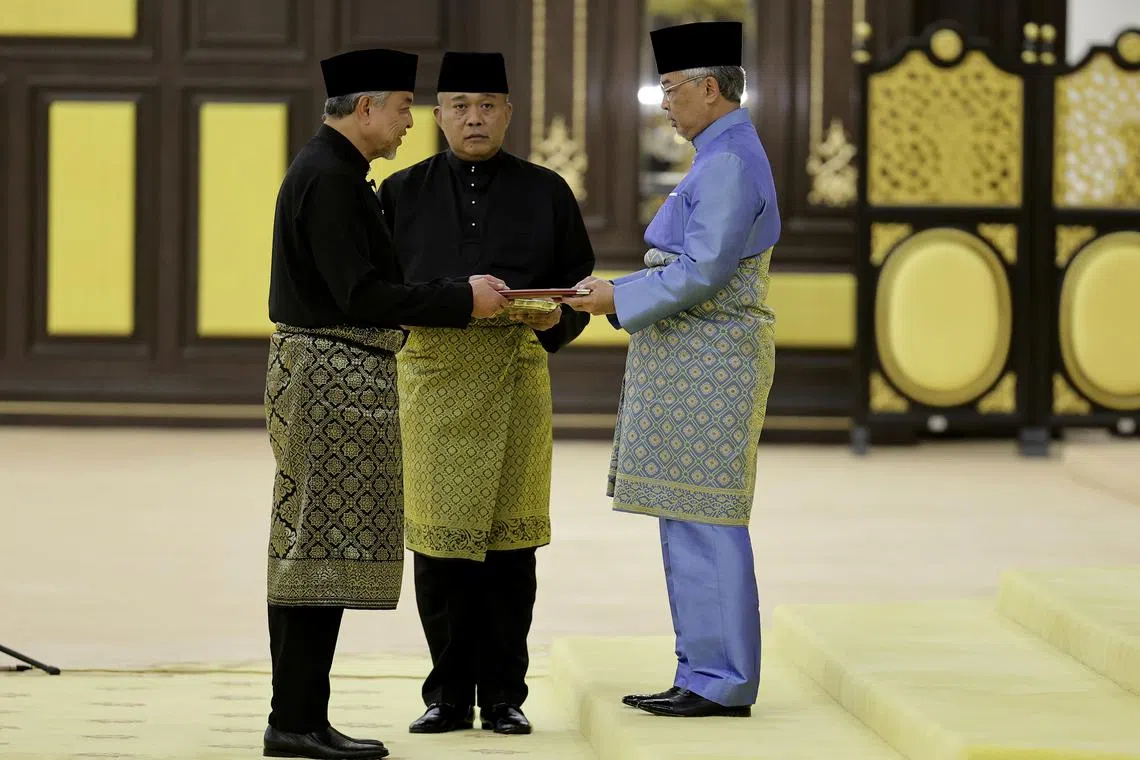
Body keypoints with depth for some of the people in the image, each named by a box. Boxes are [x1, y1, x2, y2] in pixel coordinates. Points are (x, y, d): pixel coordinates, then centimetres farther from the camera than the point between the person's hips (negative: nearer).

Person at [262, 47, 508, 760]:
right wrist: (462, 301, -15)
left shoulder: (332, 170, 17)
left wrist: (461, 296, 15)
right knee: (325, 548, -8)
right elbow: (360, 296, -20)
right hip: (335, 377, -11)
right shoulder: (328, 178, -15)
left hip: (329, 379, 11)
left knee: (312, 551, 10)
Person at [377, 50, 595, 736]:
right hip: (432, 376, 0)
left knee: (510, 540, 1)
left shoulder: (545, 193, 10)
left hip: (517, 378, 0)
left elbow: (579, 289, 11)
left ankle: (504, 697, 9)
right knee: (438, 538, -1)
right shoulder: (403, 193, 10)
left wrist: (555, 318, -10)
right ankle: (449, 697, 8)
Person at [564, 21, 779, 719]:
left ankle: (724, 682, -5)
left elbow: (702, 274, -21)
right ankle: (705, 678, 14)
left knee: (705, 523, -8)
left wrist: (622, 299, -13)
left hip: (707, 364, -11)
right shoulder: (726, 157, 19)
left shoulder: (729, 163, -15)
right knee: (689, 525, 11)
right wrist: (619, 291, 14)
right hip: (694, 363, 11)